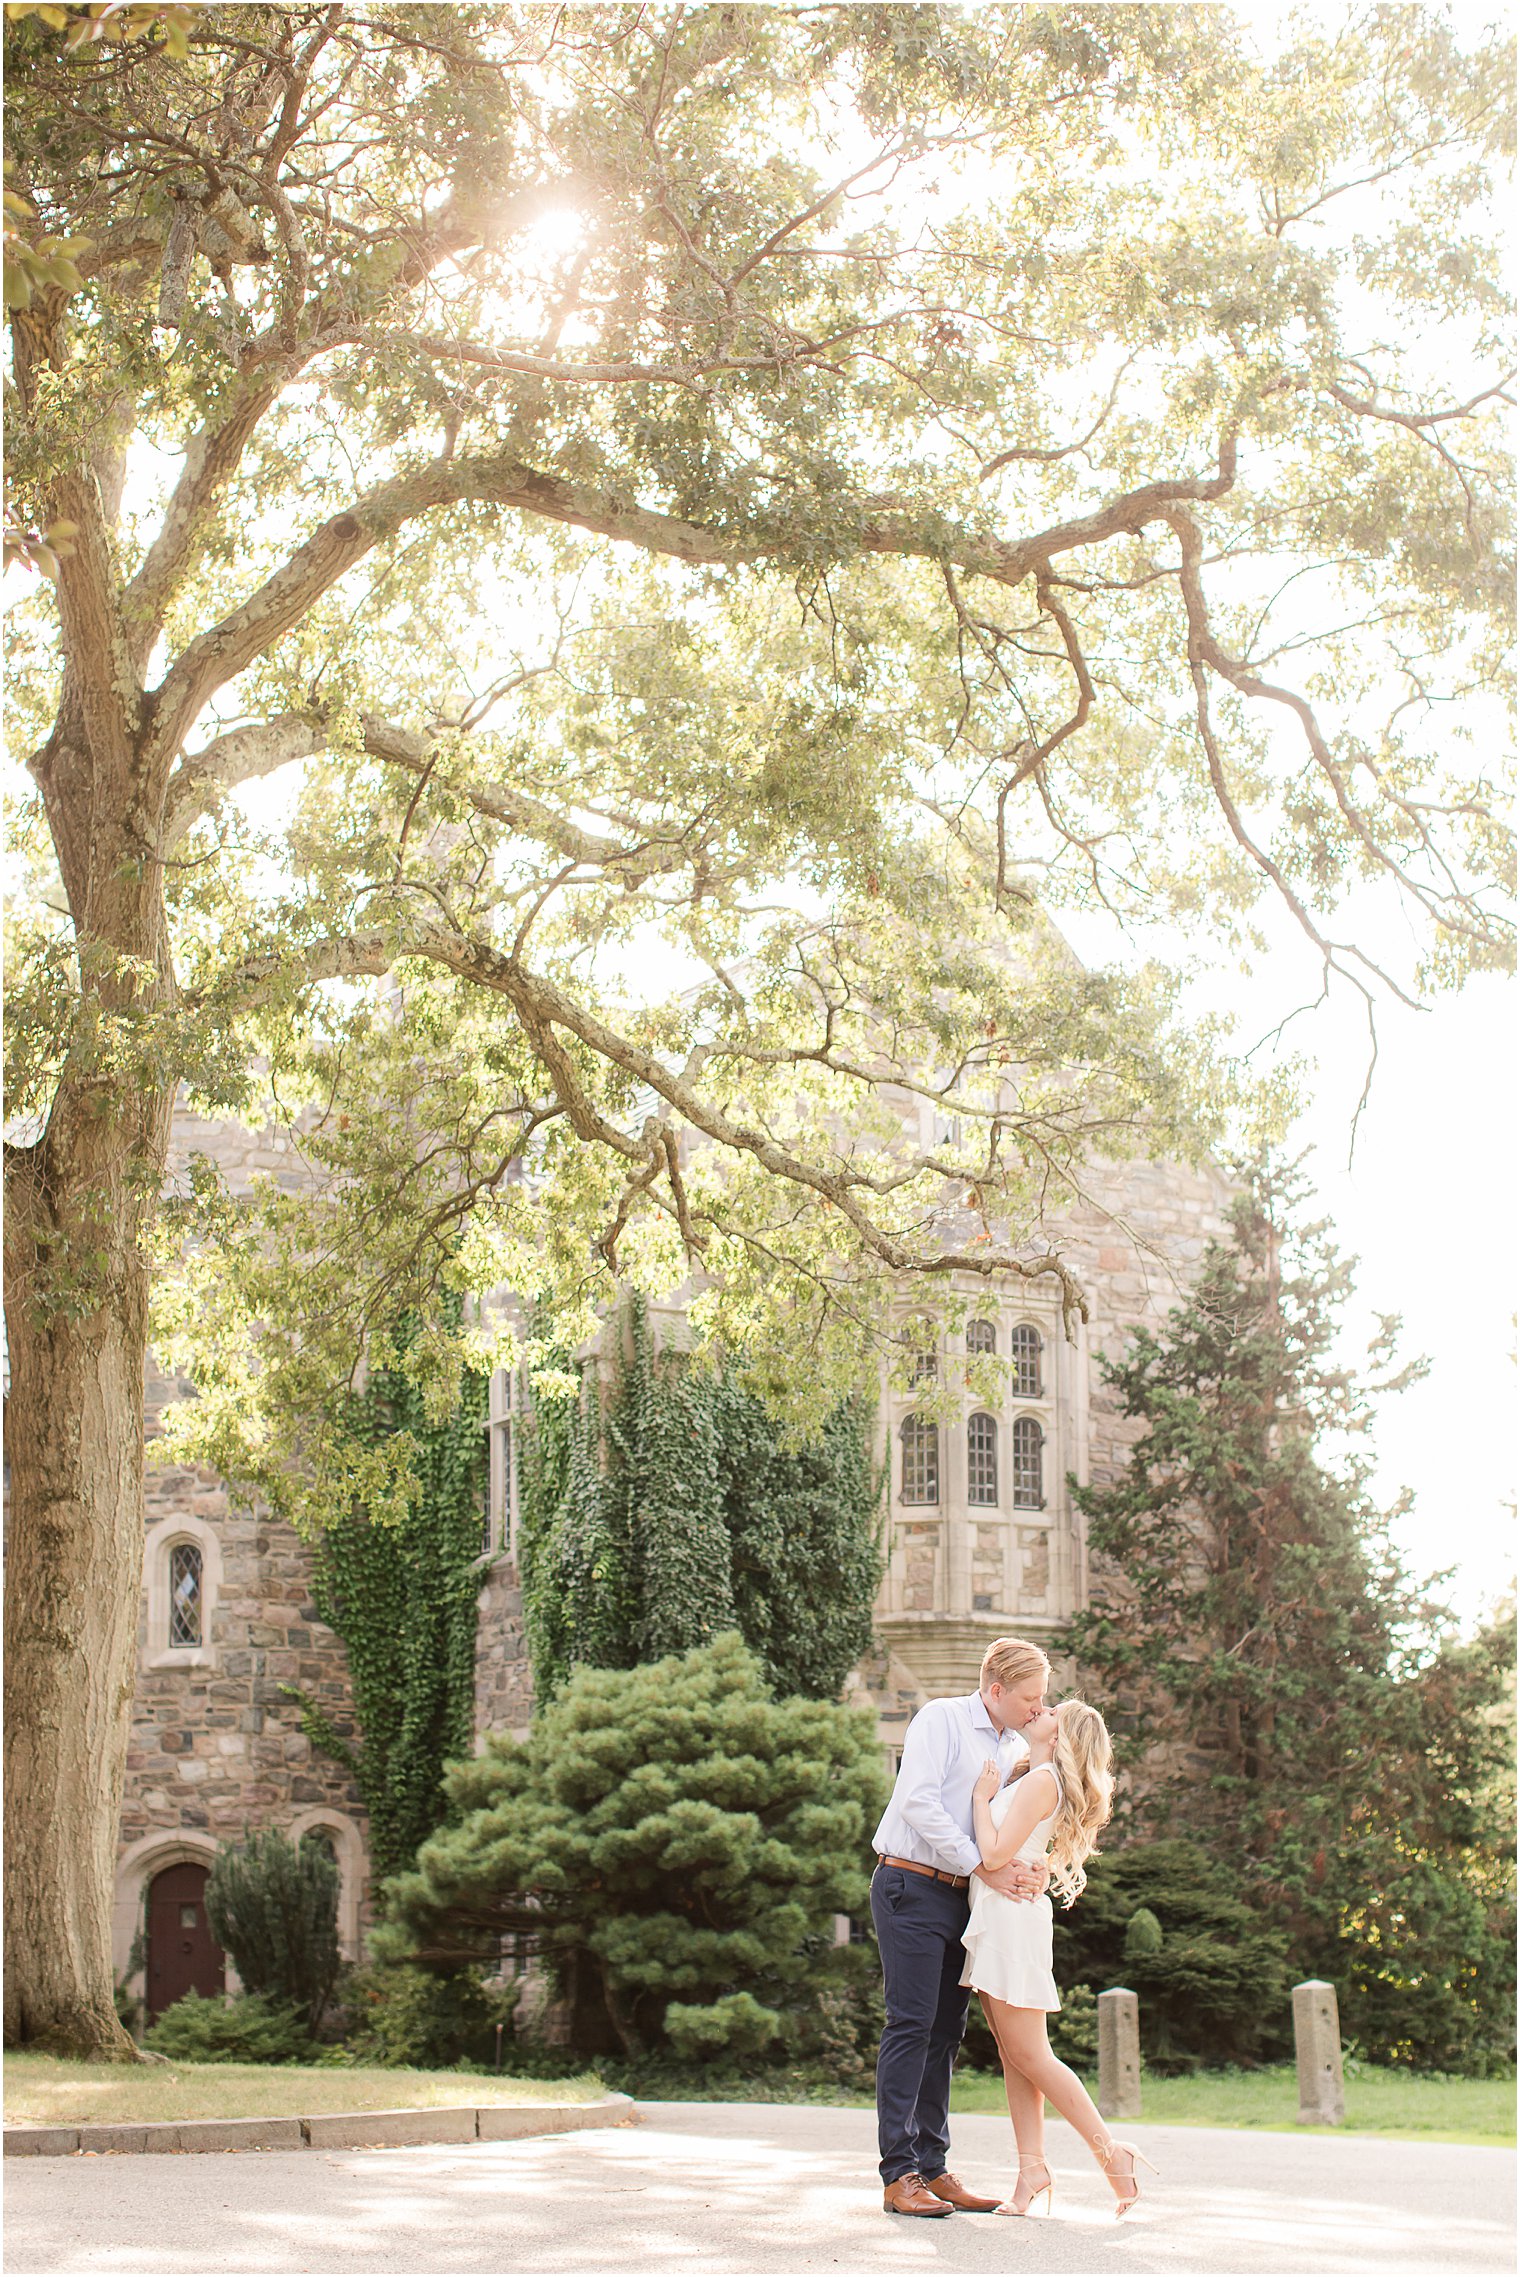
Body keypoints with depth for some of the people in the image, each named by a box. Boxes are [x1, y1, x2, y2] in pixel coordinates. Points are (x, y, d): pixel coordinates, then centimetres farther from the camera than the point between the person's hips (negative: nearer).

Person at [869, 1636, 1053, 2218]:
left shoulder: (1018, 1750, 16)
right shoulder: (941, 1719, -6)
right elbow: (918, 1803, -16)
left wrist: (1038, 1865, -10)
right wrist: (984, 1867, -18)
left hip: (961, 1897, 7)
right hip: (911, 1886, -7)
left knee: (945, 2032, 7)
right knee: (911, 2025, -10)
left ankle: (932, 2168, 11)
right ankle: (898, 2174, -9)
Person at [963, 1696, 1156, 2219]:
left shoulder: (1042, 1781, -11)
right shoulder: (1024, 1776, 17)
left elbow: (996, 1854, -18)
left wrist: (982, 1797, -7)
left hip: (1012, 1917, -9)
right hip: (993, 1918, 9)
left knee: (1028, 2054, -7)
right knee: (1013, 2054, 4)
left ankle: (1111, 2151, -1)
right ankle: (1032, 2169, 2)